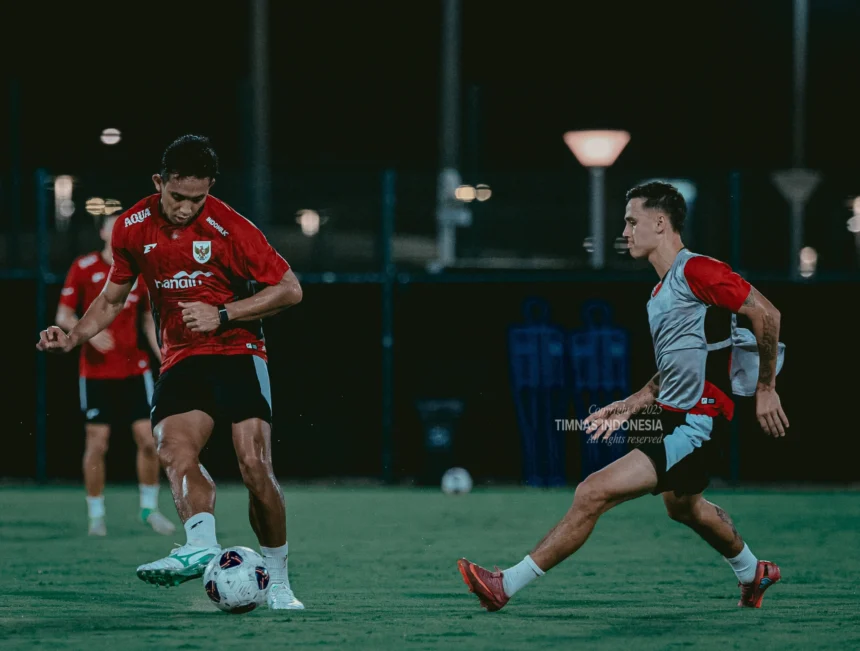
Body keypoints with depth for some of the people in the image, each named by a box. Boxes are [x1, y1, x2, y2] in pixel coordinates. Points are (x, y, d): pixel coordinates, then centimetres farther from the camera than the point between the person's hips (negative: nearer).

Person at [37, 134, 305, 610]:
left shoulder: (229, 228, -11)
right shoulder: (132, 227, 3)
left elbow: (290, 290, -6)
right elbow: (112, 298, 18)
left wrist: (222, 315, -14)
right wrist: (73, 338, 2)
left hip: (237, 352, -3)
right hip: (180, 359, 4)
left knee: (254, 465, -17)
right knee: (173, 449, -25)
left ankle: (279, 583, -5)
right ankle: (202, 544, -47)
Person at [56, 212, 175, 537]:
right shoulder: (84, 268, -4)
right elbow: (63, 316, -2)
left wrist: (161, 354, 1)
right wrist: (91, 332, -20)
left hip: (134, 370, 3)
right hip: (96, 372, -3)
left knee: (149, 439, -3)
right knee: (97, 444, -2)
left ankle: (149, 508, 13)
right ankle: (96, 515, 10)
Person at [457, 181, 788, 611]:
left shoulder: (695, 270, -15)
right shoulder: (661, 293, 15)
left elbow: (766, 314, -16)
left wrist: (765, 389, -13)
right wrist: (630, 406, 13)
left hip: (693, 426, -11)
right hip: (674, 416, 11)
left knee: (593, 494, -17)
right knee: (682, 505, 33)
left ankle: (507, 585, -15)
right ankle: (753, 574, 54)